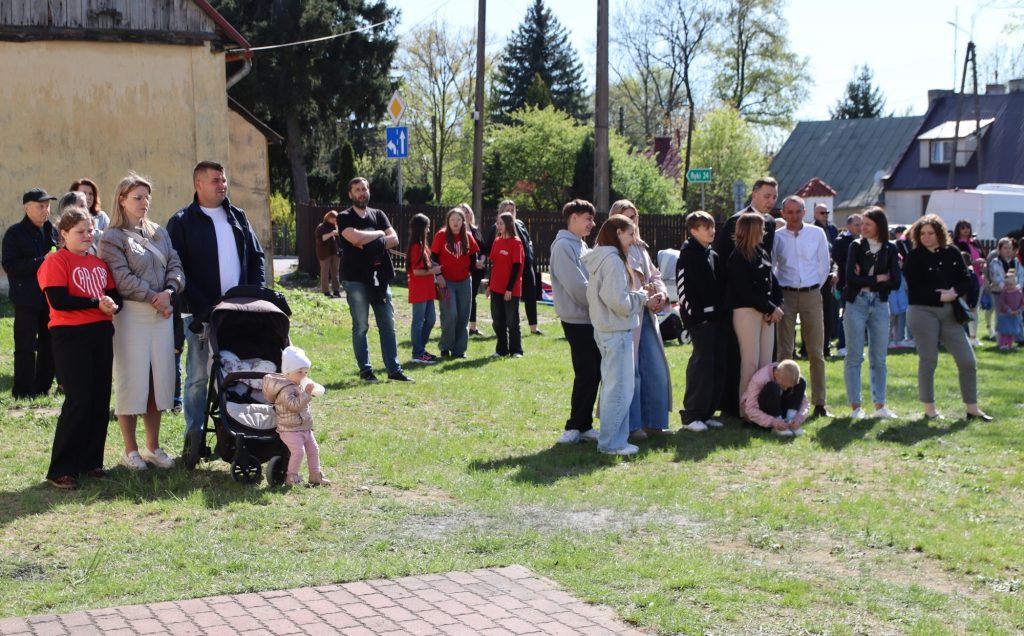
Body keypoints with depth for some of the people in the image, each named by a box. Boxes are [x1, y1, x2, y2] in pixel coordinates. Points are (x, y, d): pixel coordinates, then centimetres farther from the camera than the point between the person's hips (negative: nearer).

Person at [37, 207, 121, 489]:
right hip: (70, 336, -7)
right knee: (78, 401, -9)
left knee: (100, 401, 8)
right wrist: (96, 303, -18)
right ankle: (60, 471, -3)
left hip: (101, 334, 7)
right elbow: (58, 300, -18)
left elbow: (115, 294, 12)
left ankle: (91, 462, 19)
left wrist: (113, 305, -11)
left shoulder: (99, 263, 15)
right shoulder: (56, 261, -6)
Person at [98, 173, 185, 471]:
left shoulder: (159, 234, 15)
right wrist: (152, 297, -14)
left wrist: (169, 291, -11)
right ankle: (131, 450, 8)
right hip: (131, 315, -5)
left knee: (159, 380, 8)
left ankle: (153, 446, 18)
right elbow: (122, 279, -13)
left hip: (162, 314, 6)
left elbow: (175, 265, 7)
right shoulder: (112, 238, -3)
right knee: (132, 380, -2)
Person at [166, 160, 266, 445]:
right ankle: (194, 438, 6)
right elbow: (177, 270, -8)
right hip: (201, 314, -5)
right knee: (199, 376, -1)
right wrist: (203, 307, -15)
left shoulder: (237, 217, 15)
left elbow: (256, 256, 18)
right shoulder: (181, 222, -1)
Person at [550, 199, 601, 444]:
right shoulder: (563, 246, -12)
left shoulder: (581, 246, 17)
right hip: (577, 320, -9)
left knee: (592, 373, 9)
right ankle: (577, 427, 3)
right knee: (587, 374, -6)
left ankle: (583, 425, 16)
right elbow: (576, 286, -19)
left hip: (590, 318, 9)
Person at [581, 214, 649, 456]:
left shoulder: (599, 259, 13)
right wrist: (641, 296, -6)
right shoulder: (613, 261, -17)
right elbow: (619, 301, -22)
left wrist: (639, 295, 8)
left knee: (612, 386, 16)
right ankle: (611, 442, 1)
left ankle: (612, 438, 23)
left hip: (605, 329, 10)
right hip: (617, 331, -10)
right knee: (620, 388, -4)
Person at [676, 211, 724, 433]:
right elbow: (683, 289, -12)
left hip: (716, 317, 8)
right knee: (702, 363, -10)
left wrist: (723, 312, 12)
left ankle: (707, 412, 14)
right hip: (699, 319, -8)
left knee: (718, 364, 7)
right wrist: (693, 315, -17)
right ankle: (691, 414, -4)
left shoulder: (713, 256, 17)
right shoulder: (687, 257, -7)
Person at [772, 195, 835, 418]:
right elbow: (769, 267, 8)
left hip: (812, 294, 1)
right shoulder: (777, 237, 1)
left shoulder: (817, 233, 4)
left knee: (816, 351, 2)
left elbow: (824, 265, 9)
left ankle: (819, 403, 6)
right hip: (786, 296, -1)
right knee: (785, 351, 1)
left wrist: (816, 287, 7)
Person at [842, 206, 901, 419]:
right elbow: (851, 278, -11)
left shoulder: (890, 249, 4)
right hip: (856, 304, -2)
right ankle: (855, 407, 3)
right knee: (854, 357, -1)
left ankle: (880, 405, 12)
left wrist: (865, 280, -9)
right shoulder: (856, 246, 1)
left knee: (879, 358, 6)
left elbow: (896, 282, -5)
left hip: (880, 305, 2)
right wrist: (878, 278, -8)